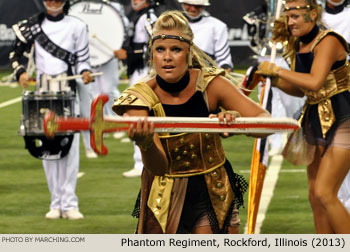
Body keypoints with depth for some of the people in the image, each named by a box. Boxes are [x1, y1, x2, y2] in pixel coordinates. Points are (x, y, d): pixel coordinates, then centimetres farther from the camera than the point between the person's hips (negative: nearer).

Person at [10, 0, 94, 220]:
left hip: (68, 92, -2)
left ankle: (69, 203, -7)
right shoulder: (33, 25, 8)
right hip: (43, 92, 2)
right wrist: (20, 72, -7)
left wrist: (85, 72, -11)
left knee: (70, 145, -8)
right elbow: (16, 53, 11)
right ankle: (56, 203, 6)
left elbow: (82, 59, 9)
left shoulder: (77, 27, 4)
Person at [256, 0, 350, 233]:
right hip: (316, 122, 9)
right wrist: (273, 80, 3)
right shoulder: (298, 47, 10)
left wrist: (276, 70, -20)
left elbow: (315, 82, -27)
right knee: (315, 196, 8)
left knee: (324, 193, -16)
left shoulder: (328, 42, -15)